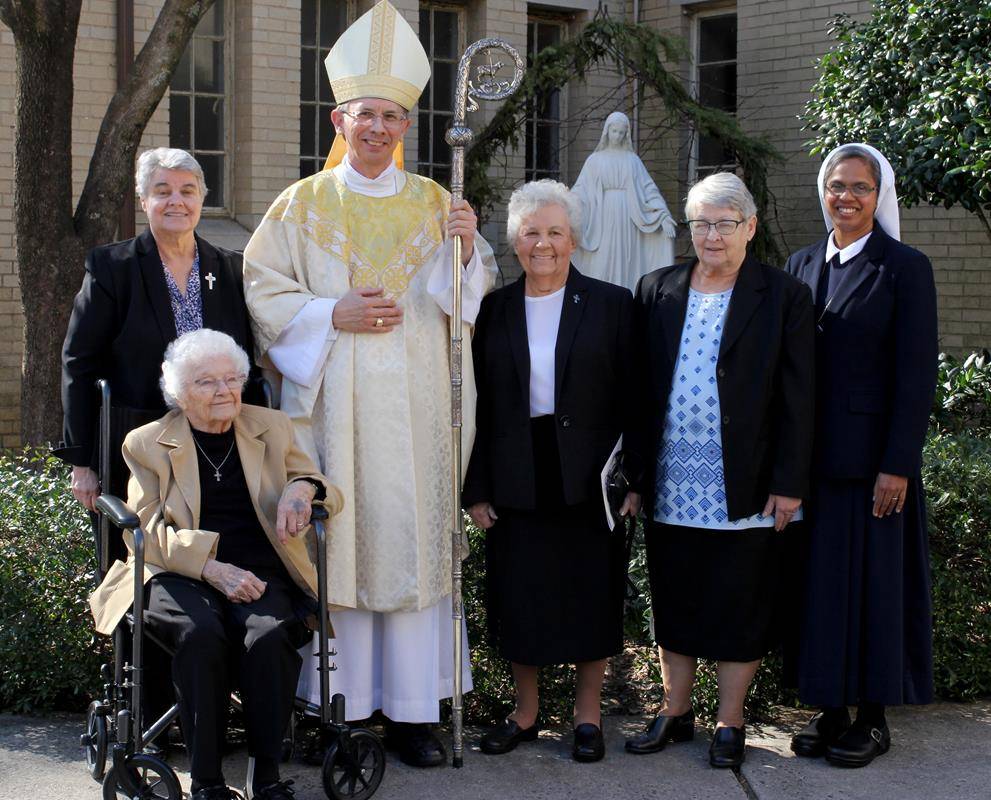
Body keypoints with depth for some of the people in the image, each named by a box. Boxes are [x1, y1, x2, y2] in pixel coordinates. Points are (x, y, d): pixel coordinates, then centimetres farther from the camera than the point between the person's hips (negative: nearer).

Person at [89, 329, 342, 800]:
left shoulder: (271, 429, 17)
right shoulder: (147, 444, 10)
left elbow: (329, 493, 18)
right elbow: (146, 531, -1)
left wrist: (303, 488, -9)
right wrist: (213, 569, -17)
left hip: (260, 573, 1)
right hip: (181, 576, -1)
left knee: (268, 634, -33)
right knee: (201, 633, -35)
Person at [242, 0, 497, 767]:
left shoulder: (437, 205, 11)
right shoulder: (303, 205, 8)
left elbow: (473, 299, 10)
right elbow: (263, 292, 4)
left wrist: (468, 248, -10)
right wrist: (335, 316, -10)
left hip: (414, 408, 1)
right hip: (333, 403, -1)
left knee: (411, 541, 1)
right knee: (336, 541, -1)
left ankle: (411, 709, 8)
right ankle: (341, 709, 8)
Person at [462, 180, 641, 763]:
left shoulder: (611, 305, 0)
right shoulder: (494, 310, 5)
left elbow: (631, 399, -1)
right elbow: (478, 404, 5)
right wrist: (476, 489, 1)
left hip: (588, 477, -2)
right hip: (517, 481, 2)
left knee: (591, 595, 6)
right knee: (520, 599, 8)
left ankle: (588, 714, 21)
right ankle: (526, 712, 24)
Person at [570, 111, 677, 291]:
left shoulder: (633, 160, 11)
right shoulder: (594, 160, 9)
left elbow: (648, 189, 5)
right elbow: (580, 192, 3)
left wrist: (664, 216, -6)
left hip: (627, 221, 1)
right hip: (602, 220, -1)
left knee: (626, 265, -1)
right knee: (601, 266, -4)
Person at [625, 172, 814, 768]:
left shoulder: (783, 296, -2)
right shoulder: (657, 292, 8)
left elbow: (797, 398, -4)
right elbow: (639, 385, 9)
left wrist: (789, 483, -9)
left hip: (745, 489, -3)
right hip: (672, 486, 4)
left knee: (740, 607, 5)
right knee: (674, 603, 12)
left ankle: (730, 724, 18)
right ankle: (675, 713, 26)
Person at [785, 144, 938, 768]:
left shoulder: (905, 268, -6)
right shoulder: (802, 265, 10)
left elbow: (916, 376, -9)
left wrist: (898, 465, -14)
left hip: (872, 454, -5)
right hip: (812, 455, 5)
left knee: (875, 580, 3)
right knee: (822, 580, 9)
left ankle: (874, 717, 14)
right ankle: (831, 709, 20)